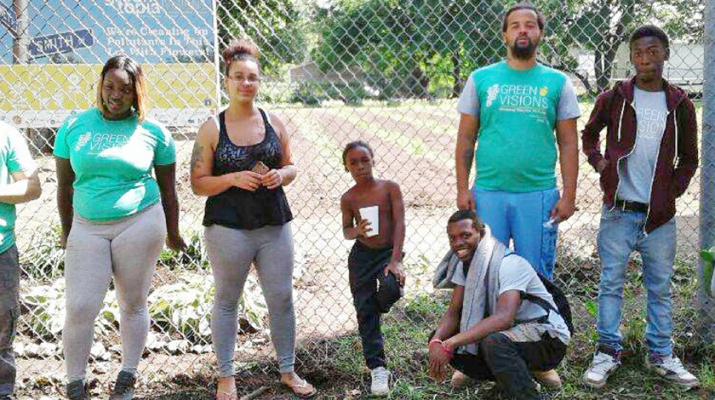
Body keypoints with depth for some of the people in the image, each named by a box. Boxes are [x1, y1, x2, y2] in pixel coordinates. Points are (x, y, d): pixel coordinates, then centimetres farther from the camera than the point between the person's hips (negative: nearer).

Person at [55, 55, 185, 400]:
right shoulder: (74, 127, 3)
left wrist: (172, 234, 10)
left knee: (133, 304, 8)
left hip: (140, 224, -1)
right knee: (79, 308, -2)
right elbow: (64, 185, 9)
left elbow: (167, 188, 6)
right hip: (88, 228, 1)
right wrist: (67, 232, 13)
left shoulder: (153, 132, -1)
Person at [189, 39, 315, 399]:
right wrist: (234, 179, -19)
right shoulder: (212, 128, -3)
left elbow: (290, 166, 15)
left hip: (274, 225, 3)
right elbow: (198, 183, -3)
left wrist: (281, 175, -8)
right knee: (227, 301, 10)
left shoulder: (273, 122, 5)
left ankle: (287, 371, 24)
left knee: (282, 298, 7)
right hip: (228, 229, -3)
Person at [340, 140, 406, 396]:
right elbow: (346, 231, 10)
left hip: (389, 252, -2)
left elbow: (400, 223, -8)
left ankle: (374, 307, 7)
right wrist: (356, 231, -16)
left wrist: (395, 260, -17)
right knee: (364, 311, -1)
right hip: (362, 256, 2)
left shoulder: (390, 188, -4)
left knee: (390, 287, -31)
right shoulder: (348, 198, 1)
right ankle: (377, 368, 8)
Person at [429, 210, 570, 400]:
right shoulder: (465, 263, 1)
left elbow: (504, 318, -38)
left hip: (548, 338, -9)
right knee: (442, 338, -5)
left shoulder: (509, 264, -25)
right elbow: (454, 312, -3)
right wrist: (436, 342, -24)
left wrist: (450, 343, -42)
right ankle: (519, 378, 3)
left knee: (494, 342, -38)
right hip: (511, 333, 9)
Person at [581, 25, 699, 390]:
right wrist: (599, 162, -2)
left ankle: (661, 354, 23)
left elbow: (689, 158, 11)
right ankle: (608, 351, 15)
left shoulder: (680, 104, 3)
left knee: (660, 287, 10)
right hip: (618, 210, -1)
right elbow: (589, 134, 16)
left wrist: (673, 189, -2)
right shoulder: (613, 98, 0)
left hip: (660, 215, 2)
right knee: (611, 283, 3)